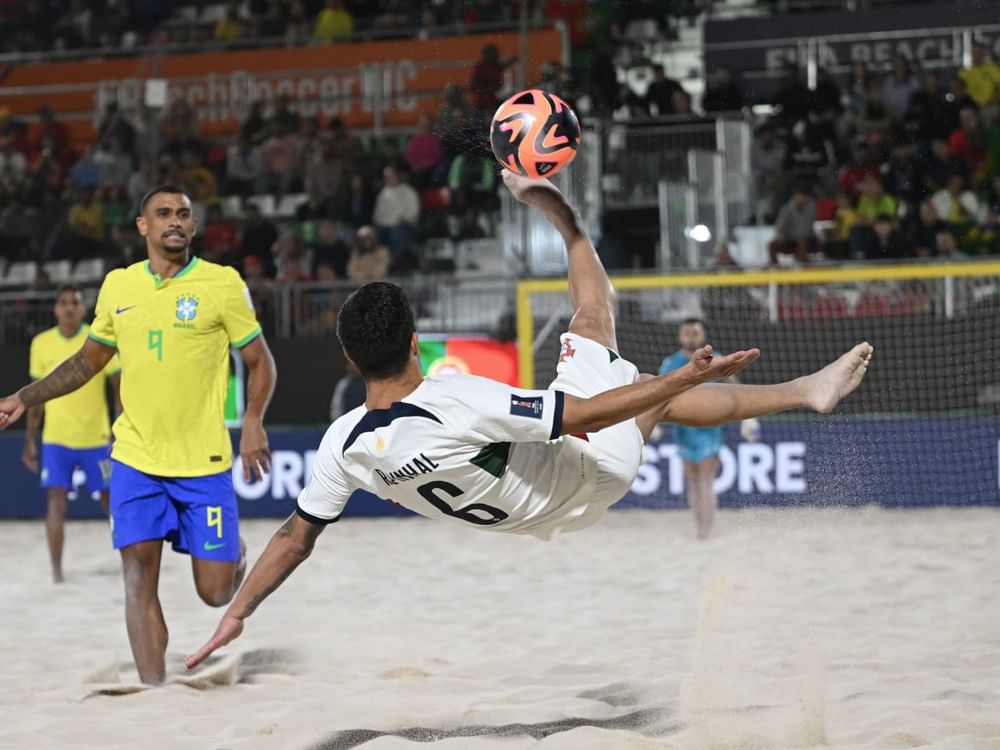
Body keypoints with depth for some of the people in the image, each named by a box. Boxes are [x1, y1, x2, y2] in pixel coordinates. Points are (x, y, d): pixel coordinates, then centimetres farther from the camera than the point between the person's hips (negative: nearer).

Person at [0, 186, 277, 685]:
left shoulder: (223, 284, -4)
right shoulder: (117, 286, 7)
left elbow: (260, 362, 2)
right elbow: (86, 362, 20)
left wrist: (252, 423, -15)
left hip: (204, 462, -3)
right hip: (135, 458, 3)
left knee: (215, 592, 0)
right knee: (138, 578, -7)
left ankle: (233, 551, 36)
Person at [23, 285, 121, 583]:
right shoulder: (41, 343, 1)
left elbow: (119, 387, 0)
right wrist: (29, 440, 9)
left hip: (96, 438, -1)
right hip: (56, 438, 1)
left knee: (110, 498, 8)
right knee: (56, 499, -11)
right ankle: (56, 568, -9)